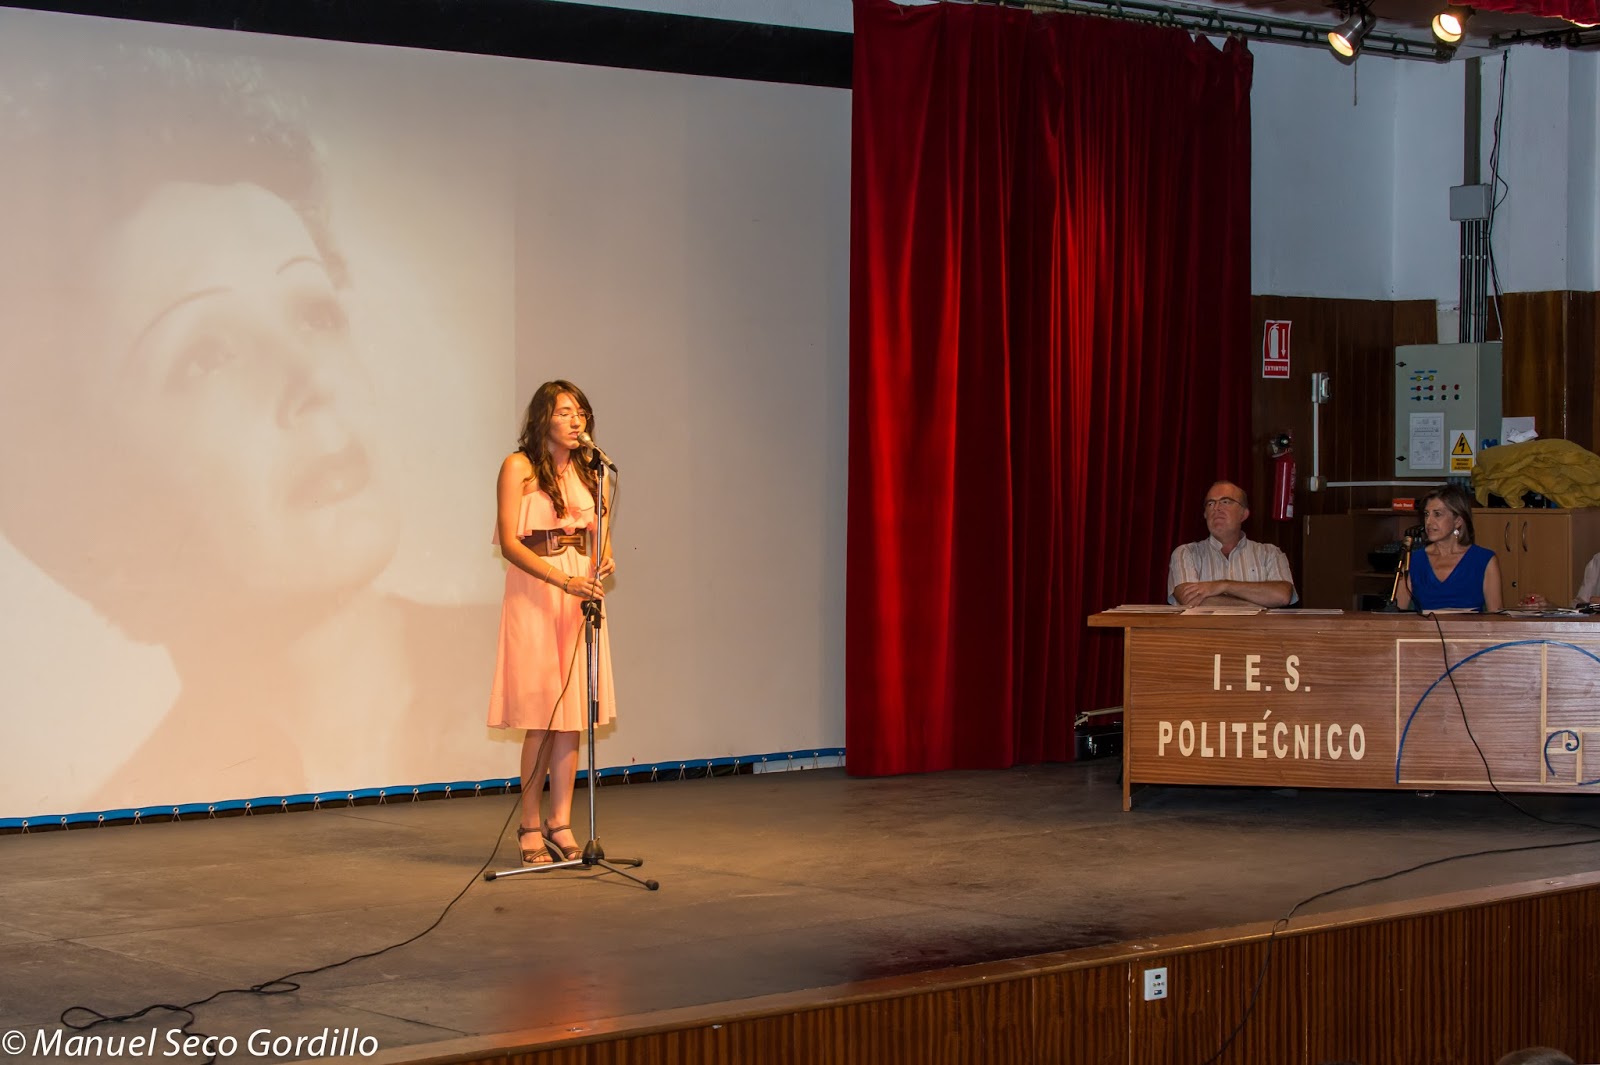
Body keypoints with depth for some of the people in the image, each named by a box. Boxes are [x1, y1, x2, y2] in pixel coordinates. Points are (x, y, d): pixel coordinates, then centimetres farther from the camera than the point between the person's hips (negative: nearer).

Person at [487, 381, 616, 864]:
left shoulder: (589, 471, 13)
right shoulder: (518, 467, -5)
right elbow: (509, 543, -11)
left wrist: (603, 560, -3)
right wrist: (564, 580, -20)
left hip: (580, 596, 5)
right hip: (534, 595, -5)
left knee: (571, 714, 1)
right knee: (542, 715, -6)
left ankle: (560, 823, 5)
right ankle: (530, 825, 5)